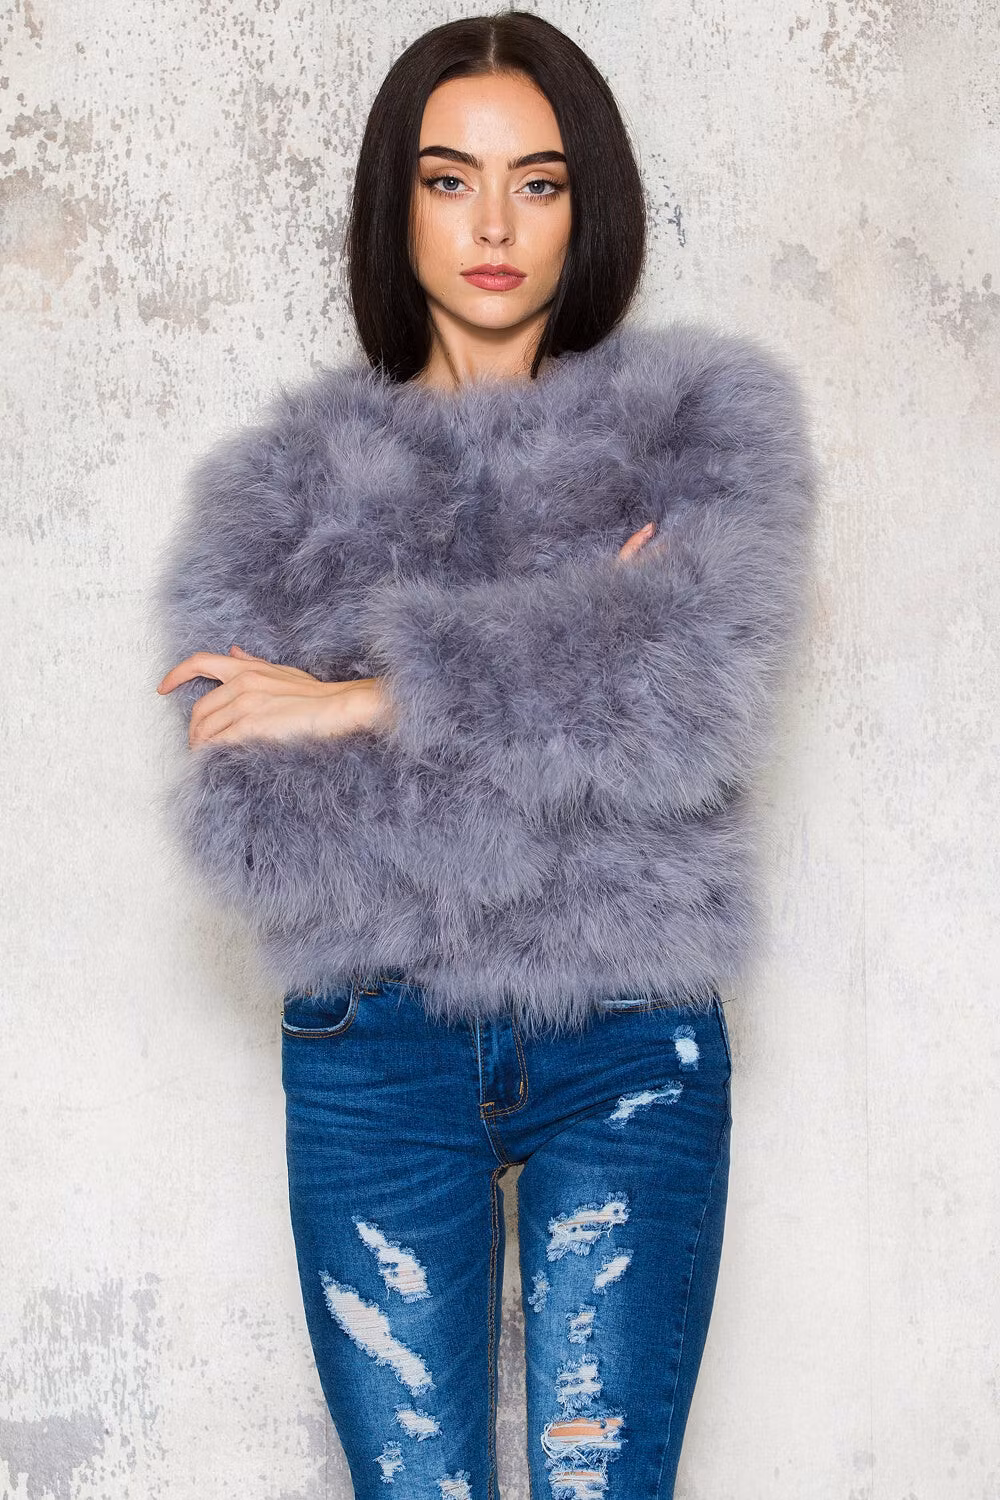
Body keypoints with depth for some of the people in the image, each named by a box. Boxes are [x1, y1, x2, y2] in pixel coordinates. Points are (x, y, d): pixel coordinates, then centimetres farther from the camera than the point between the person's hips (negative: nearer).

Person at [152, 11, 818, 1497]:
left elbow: (688, 701, -16)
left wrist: (359, 705, -14)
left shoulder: (705, 416, 2)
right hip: (374, 1053, 1)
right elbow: (245, 821, -10)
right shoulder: (287, 476, 4)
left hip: (631, 1051, 0)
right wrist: (569, 669, -16)